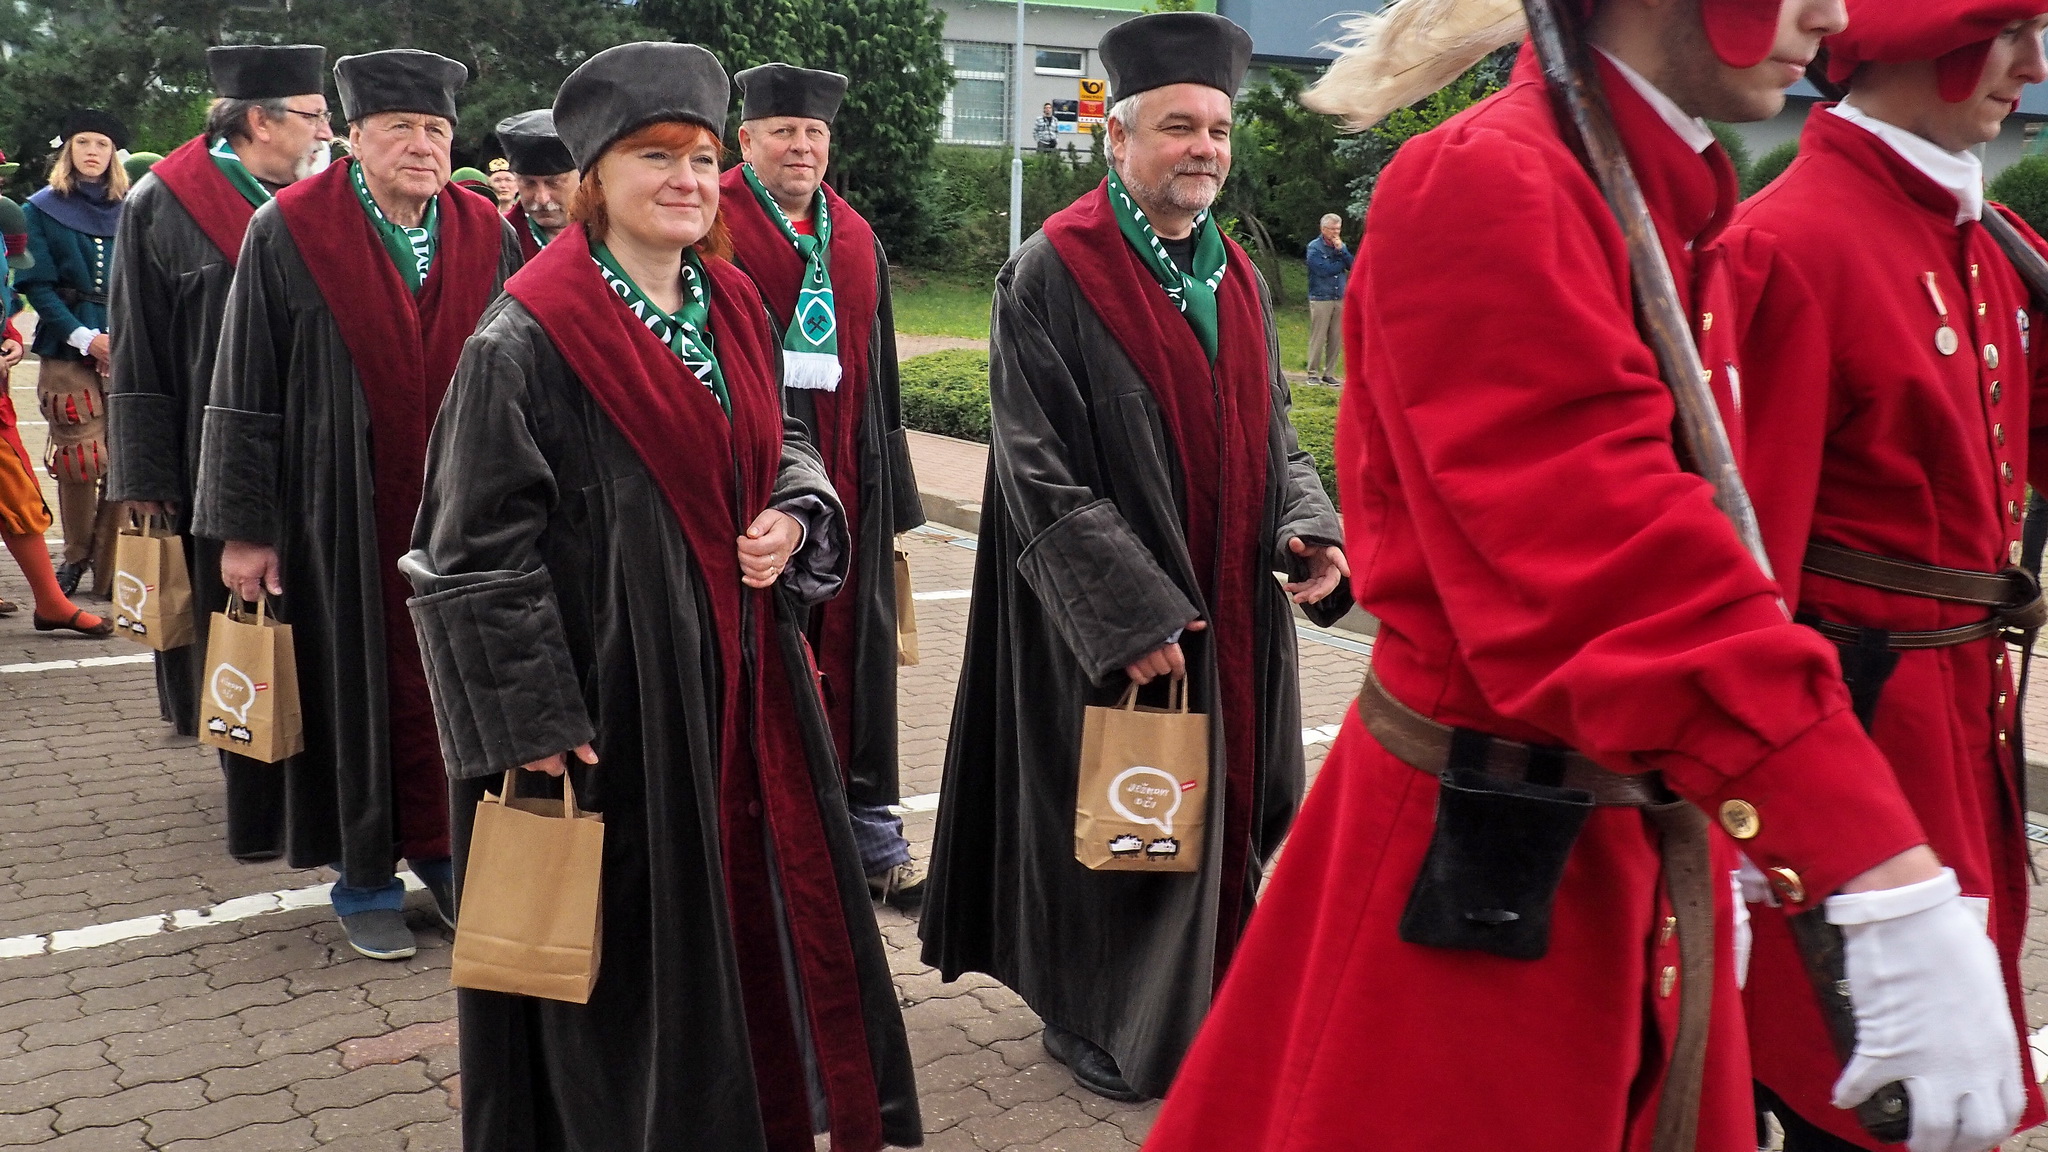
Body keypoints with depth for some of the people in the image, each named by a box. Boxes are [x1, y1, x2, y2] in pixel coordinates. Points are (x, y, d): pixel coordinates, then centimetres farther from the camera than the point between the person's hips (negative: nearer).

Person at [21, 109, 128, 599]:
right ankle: (75, 557, 17)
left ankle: (111, 569, 5)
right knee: (77, 459, -2)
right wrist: (85, 337, -11)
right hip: (66, 351, -1)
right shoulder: (42, 209, 7)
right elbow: (37, 284, 0)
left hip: (126, 350, 1)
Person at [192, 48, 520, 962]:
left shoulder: (487, 237, 3)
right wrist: (243, 526, -5)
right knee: (359, 683, 7)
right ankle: (365, 875, 22)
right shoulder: (288, 234, -5)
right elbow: (245, 392, -4)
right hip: (346, 514, -2)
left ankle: (440, 847, 26)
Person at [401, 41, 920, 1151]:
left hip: (742, 673, 7)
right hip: (616, 687, -7)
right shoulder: (526, 338, -13)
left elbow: (781, 446, 19)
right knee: (634, 923, 5)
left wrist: (795, 519, -4)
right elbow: (479, 542, -13)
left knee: (762, 889, 16)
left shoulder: (733, 308, 7)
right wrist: (533, 718, -16)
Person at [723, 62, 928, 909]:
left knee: (853, 645, 7)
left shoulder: (855, 240, 13)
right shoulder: (711, 231, -3)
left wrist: (891, 489, 12)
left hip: (846, 474, 5)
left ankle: (868, 830, 17)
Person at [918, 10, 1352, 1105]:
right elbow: (1041, 475, -16)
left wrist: (1305, 526, -5)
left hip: (1229, 615, 7)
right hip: (1109, 625, -6)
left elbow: (1268, 433, 15)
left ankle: (1195, 993, 35)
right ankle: (1093, 1017, 28)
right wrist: (1133, 613, -19)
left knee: (1215, 806, 15)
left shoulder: (1235, 276, 9)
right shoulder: (1052, 277, -13)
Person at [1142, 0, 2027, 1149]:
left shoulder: (1681, 211, 9)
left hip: (1647, 840, 8)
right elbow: (1611, 552, -30)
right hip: (1482, 872, -8)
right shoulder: (1485, 187, -19)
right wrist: (1890, 883, -33)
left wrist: (1711, 837, 13)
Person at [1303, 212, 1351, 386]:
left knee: (1337, 339, 4)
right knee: (1317, 338, -6)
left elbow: (1352, 266, 3)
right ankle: (1313, 373, 1)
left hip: (1340, 299, 5)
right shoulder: (1314, 247, -2)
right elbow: (1323, 270, -14)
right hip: (1321, 298, -5)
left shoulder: (1341, 246, 15)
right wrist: (1342, 264, -1)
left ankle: (1329, 373, 11)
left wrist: (1341, 250, -8)